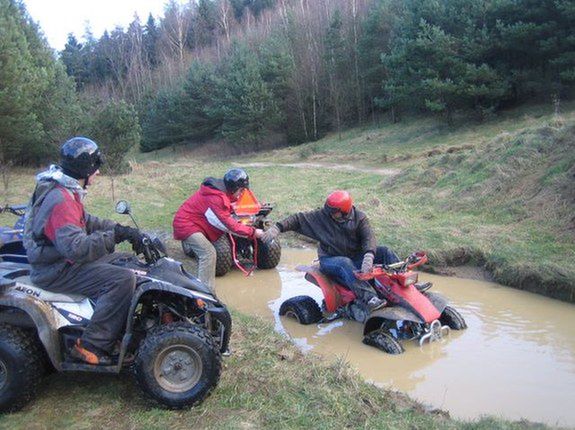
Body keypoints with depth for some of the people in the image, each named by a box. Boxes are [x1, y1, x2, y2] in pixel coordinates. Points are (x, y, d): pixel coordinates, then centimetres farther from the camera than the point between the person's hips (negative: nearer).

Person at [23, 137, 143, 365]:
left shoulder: (65, 191, 8)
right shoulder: (60, 200, -25)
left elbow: (85, 221, 19)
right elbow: (75, 247, -35)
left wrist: (118, 228, 5)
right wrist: (114, 236, -30)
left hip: (62, 258, 11)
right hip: (57, 271, -11)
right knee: (123, 279, -22)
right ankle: (91, 346, -16)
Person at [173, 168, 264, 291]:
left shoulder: (220, 189, 1)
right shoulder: (216, 198, -28)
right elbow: (229, 225, -22)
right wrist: (253, 232, -17)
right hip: (186, 224, -10)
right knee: (209, 253, -18)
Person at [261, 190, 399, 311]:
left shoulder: (359, 217, -5)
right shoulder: (322, 216, -7)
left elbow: (368, 237, -18)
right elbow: (299, 219, -6)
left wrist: (369, 256, -39)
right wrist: (278, 228, -19)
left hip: (356, 256, 3)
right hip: (330, 260, -3)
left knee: (385, 251, -14)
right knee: (345, 264, -38)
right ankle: (369, 298, -53)